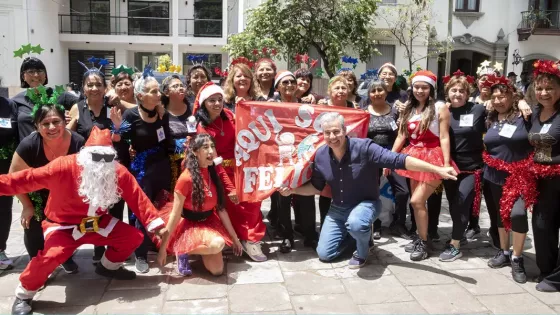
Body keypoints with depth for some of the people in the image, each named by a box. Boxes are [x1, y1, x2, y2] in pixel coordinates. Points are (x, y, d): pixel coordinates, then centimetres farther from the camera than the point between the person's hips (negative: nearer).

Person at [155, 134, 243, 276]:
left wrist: (234, 238, 4)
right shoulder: (187, 178, -22)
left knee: (217, 270, -6)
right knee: (217, 244, -34)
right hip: (189, 225, -6)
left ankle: (198, 247, 21)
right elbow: (175, 215, -19)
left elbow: (221, 208, 2)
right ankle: (183, 251, -7)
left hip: (208, 223, 6)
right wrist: (163, 247, -17)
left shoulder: (213, 173, -2)